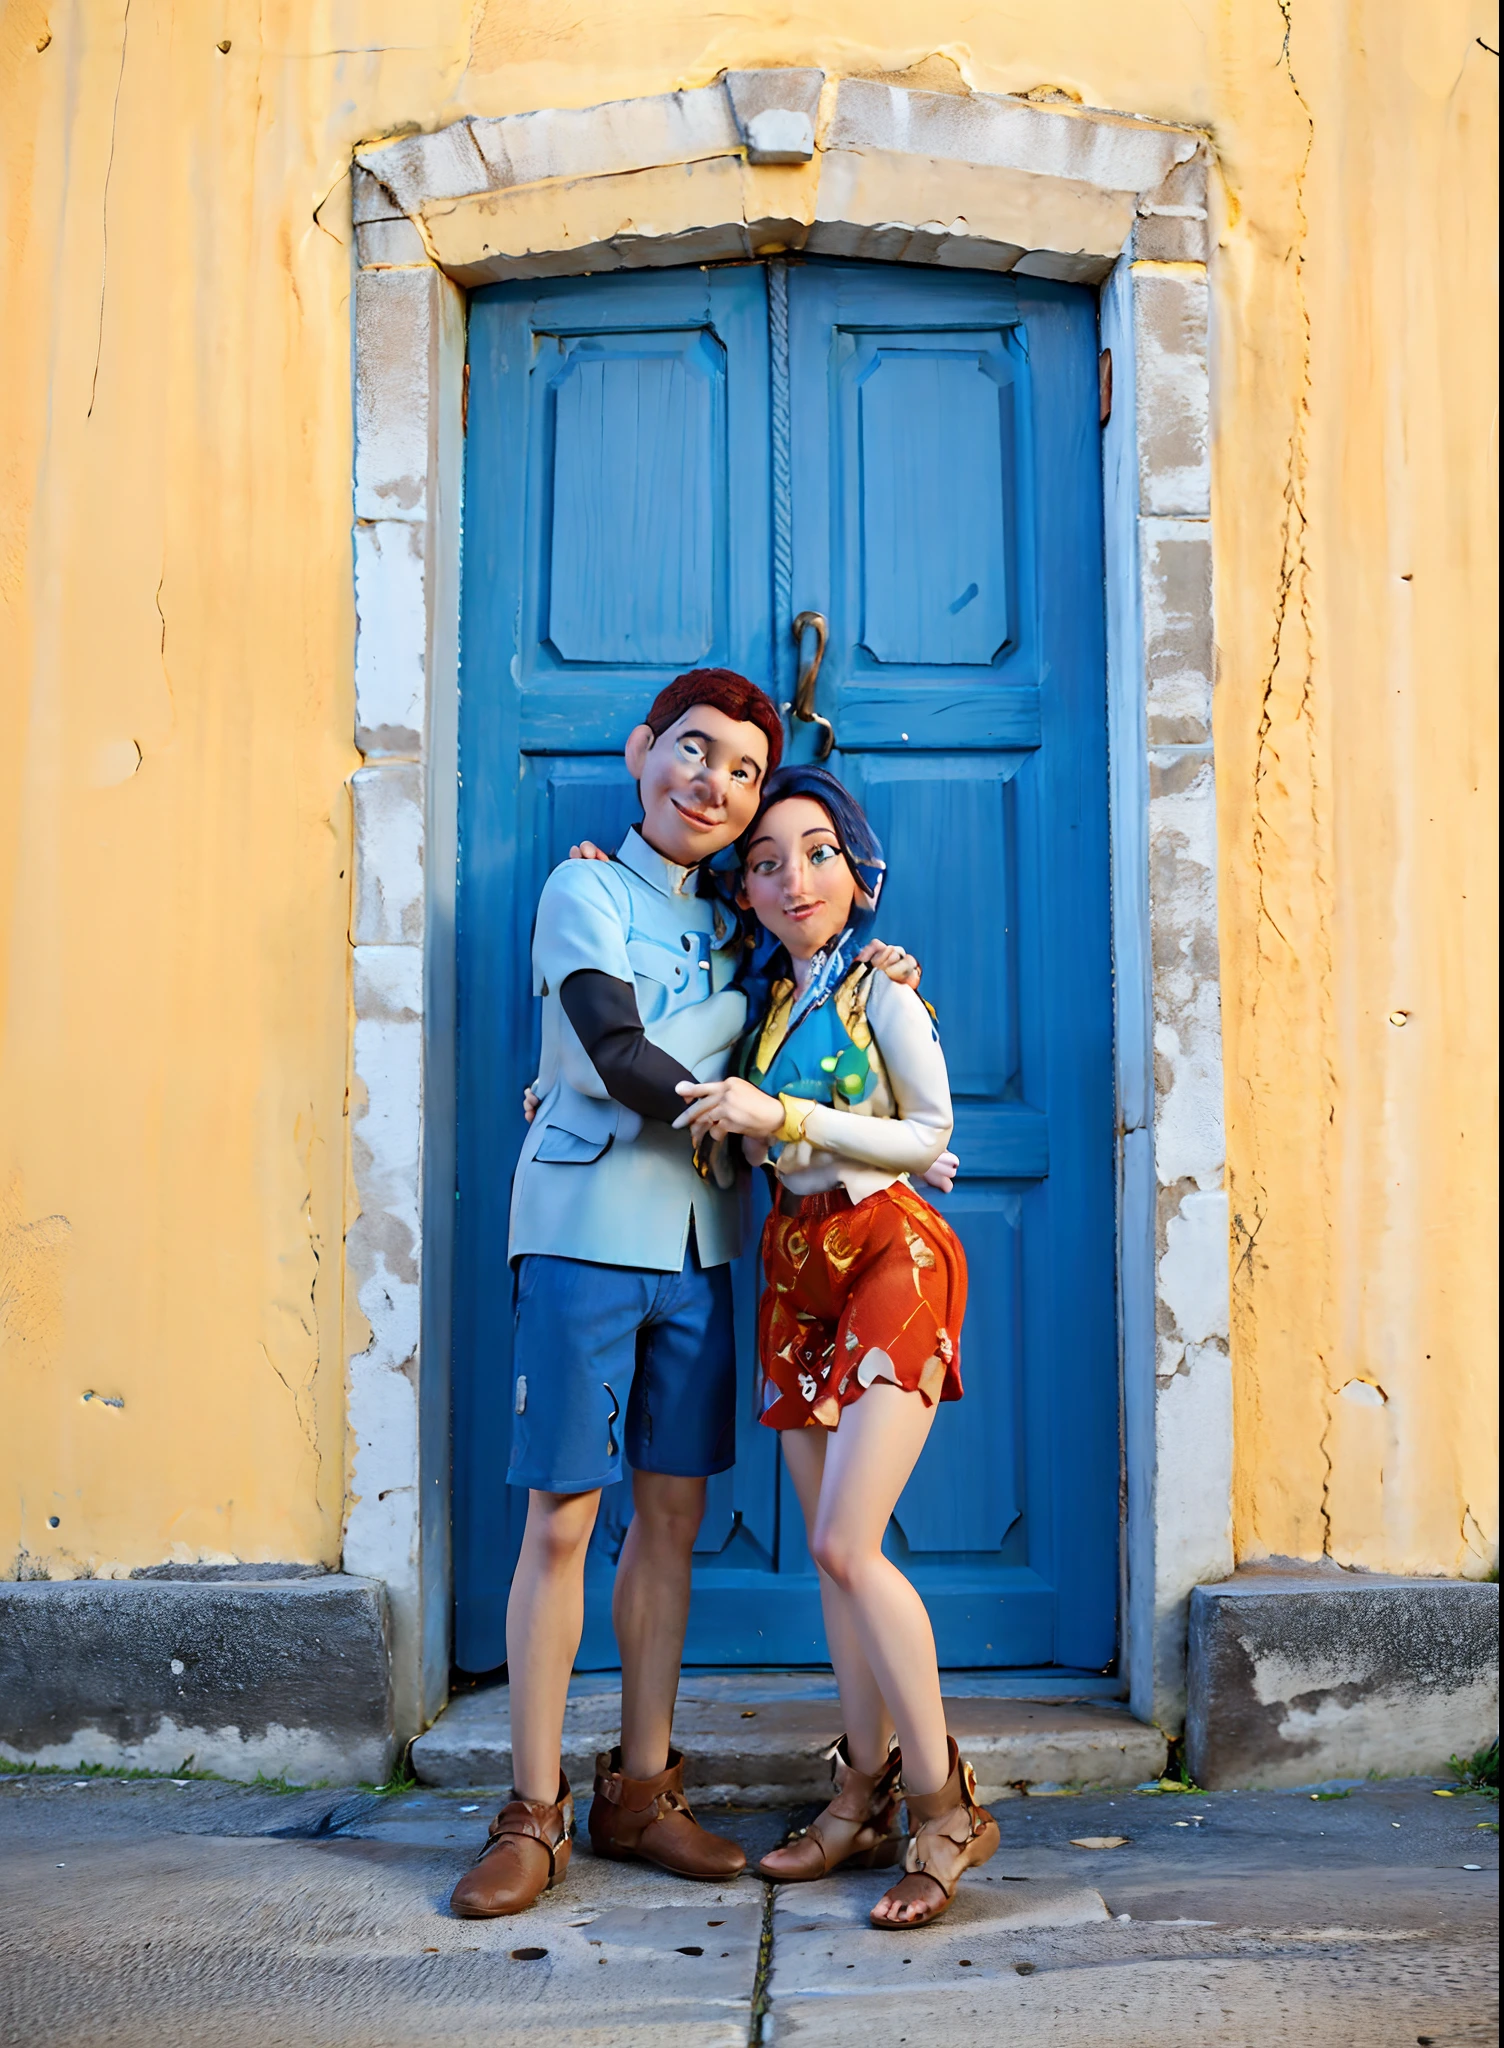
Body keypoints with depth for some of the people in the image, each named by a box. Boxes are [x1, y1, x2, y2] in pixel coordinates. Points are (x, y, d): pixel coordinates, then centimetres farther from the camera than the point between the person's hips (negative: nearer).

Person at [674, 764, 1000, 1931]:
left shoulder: (880, 985, -5)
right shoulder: (770, 997, 12)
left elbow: (928, 1134, -12)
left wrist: (784, 1116, -19)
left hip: (888, 1255, -6)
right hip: (796, 1269, 7)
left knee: (845, 1544, -15)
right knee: (833, 1551, 8)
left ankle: (945, 1805, -2)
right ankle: (867, 1799, 19)